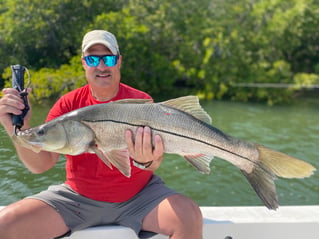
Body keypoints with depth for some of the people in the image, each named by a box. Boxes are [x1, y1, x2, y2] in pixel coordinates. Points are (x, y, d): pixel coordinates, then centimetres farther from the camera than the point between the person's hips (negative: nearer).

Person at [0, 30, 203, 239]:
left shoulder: (141, 102, -7)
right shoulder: (68, 104, -3)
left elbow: (155, 163, -16)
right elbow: (40, 164, -11)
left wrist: (147, 161, -40)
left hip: (137, 196, -1)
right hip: (77, 196, 2)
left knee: (190, 217, -24)